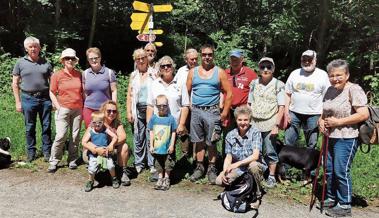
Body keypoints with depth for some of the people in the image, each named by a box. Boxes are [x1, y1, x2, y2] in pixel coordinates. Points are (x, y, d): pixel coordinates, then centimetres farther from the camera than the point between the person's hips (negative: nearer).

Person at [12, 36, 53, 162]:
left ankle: (47, 152, 17)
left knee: (46, 127, 6)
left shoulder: (46, 63, 7)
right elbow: (15, 84, 5)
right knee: (30, 128, 9)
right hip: (28, 99, -1)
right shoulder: (20, 63, 4)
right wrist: (18, 102, 0)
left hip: (45, 98, 1)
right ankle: (31, 153, 21)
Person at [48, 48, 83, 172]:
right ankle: (53, 161, 7)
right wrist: (58, 107, -6)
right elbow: (52, 93, 2)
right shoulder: (57, 75, 0)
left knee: (75, 136, 5)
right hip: (63, 109, -2)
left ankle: (72, 160, 18)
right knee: (61, 136, -6)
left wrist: (84, 106, 6)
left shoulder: (79, 75, 6)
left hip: (78, 109, 3)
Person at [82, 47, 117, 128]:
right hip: (89, 109, 3)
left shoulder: (109, 72, -2)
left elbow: (114, 91, -1)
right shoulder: (85, 73, 7)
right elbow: (84, 92, 11)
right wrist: (82, 108, 9)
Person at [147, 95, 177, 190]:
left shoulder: (170, 118, -9)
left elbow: (173, 133, -4)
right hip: (157, 147, 2)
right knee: (158, 164, 15)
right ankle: (160, 178, 31)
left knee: (167, 164, 9)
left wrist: (172, 145, -6)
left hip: (167, 147, -2)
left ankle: (166, 179, 26)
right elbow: (151, 132, 2)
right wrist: (151, 145, 1)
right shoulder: (153, 118, -3)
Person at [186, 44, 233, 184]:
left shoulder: (219, 72, 3)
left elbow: (229, 93, 1)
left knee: (211, 142, 0)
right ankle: (199, 167, 21)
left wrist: (225, 112, -6)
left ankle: (212, 169, 12)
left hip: (212, 111, -2)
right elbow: (187, 92, 11)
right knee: (199, 141, 9)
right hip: (196, 111, 2)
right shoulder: (193, 72, 10)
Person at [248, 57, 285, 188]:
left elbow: (281, 107, -4)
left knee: (270, 151, 3)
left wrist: (276, 125, -11)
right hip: (254, 123, 3)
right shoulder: (254, 83, 9)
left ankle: (272, 176, 18)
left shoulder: (278, 85, -1)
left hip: (270, 124, -3)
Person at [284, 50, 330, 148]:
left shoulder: (322, 75, -1)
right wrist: (286, 112, 0)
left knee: (311, 144, 8)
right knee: (288, 141, 5)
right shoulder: (294, 74, 6)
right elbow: (288, 94, 7)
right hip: (294, 113, 2)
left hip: (313, 115, -2)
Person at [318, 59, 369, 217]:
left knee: (341, 171, -2)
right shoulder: (330, 90, 8)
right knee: (329, 169, 15)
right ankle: (331, 199, 33)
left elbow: (364, 115, -21)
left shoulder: (353, 89, -14)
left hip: (346, 138, -8)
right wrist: (321, 120, 0)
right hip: (330, 137, 8)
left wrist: (338, 122, -19)